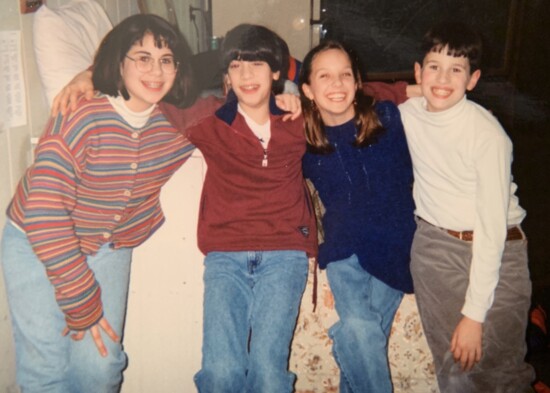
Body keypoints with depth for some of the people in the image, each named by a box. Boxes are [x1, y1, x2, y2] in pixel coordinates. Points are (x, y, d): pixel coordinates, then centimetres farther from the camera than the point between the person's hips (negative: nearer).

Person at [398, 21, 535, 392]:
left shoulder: (488, 133, -18)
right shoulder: (409, 114, -3)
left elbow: (493, 226, -18)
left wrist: (474, 314, -17)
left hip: (495, 250, -4)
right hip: (434, 246, 4)